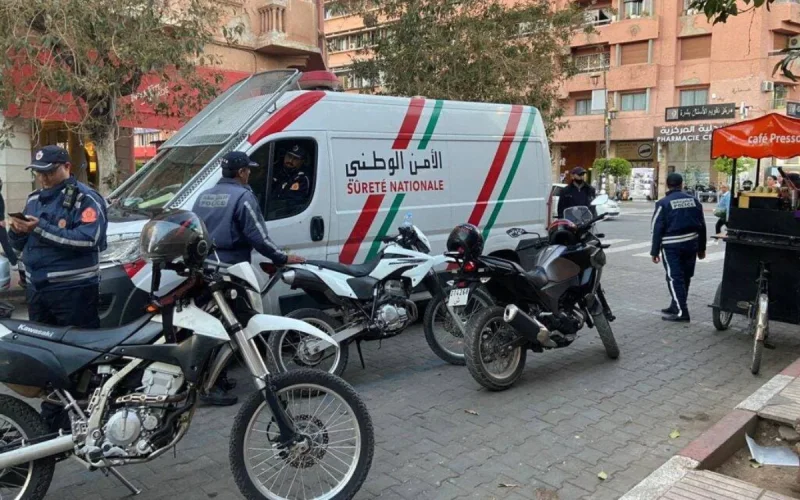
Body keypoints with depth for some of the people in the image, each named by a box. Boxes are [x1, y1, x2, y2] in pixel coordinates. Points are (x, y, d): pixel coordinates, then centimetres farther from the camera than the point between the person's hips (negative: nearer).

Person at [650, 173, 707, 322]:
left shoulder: (663, 203, -7)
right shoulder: (694, 200, 8)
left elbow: (657, 229, -9)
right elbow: (702, 226, 12)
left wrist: (655, 251, -4)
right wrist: (701, 248, 20)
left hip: (672, 245, -6)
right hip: (691, 243, 6)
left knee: (674, 278, -3)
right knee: (685, 277, 15)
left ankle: (681, 312, -7)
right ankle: (676, 306, 27)